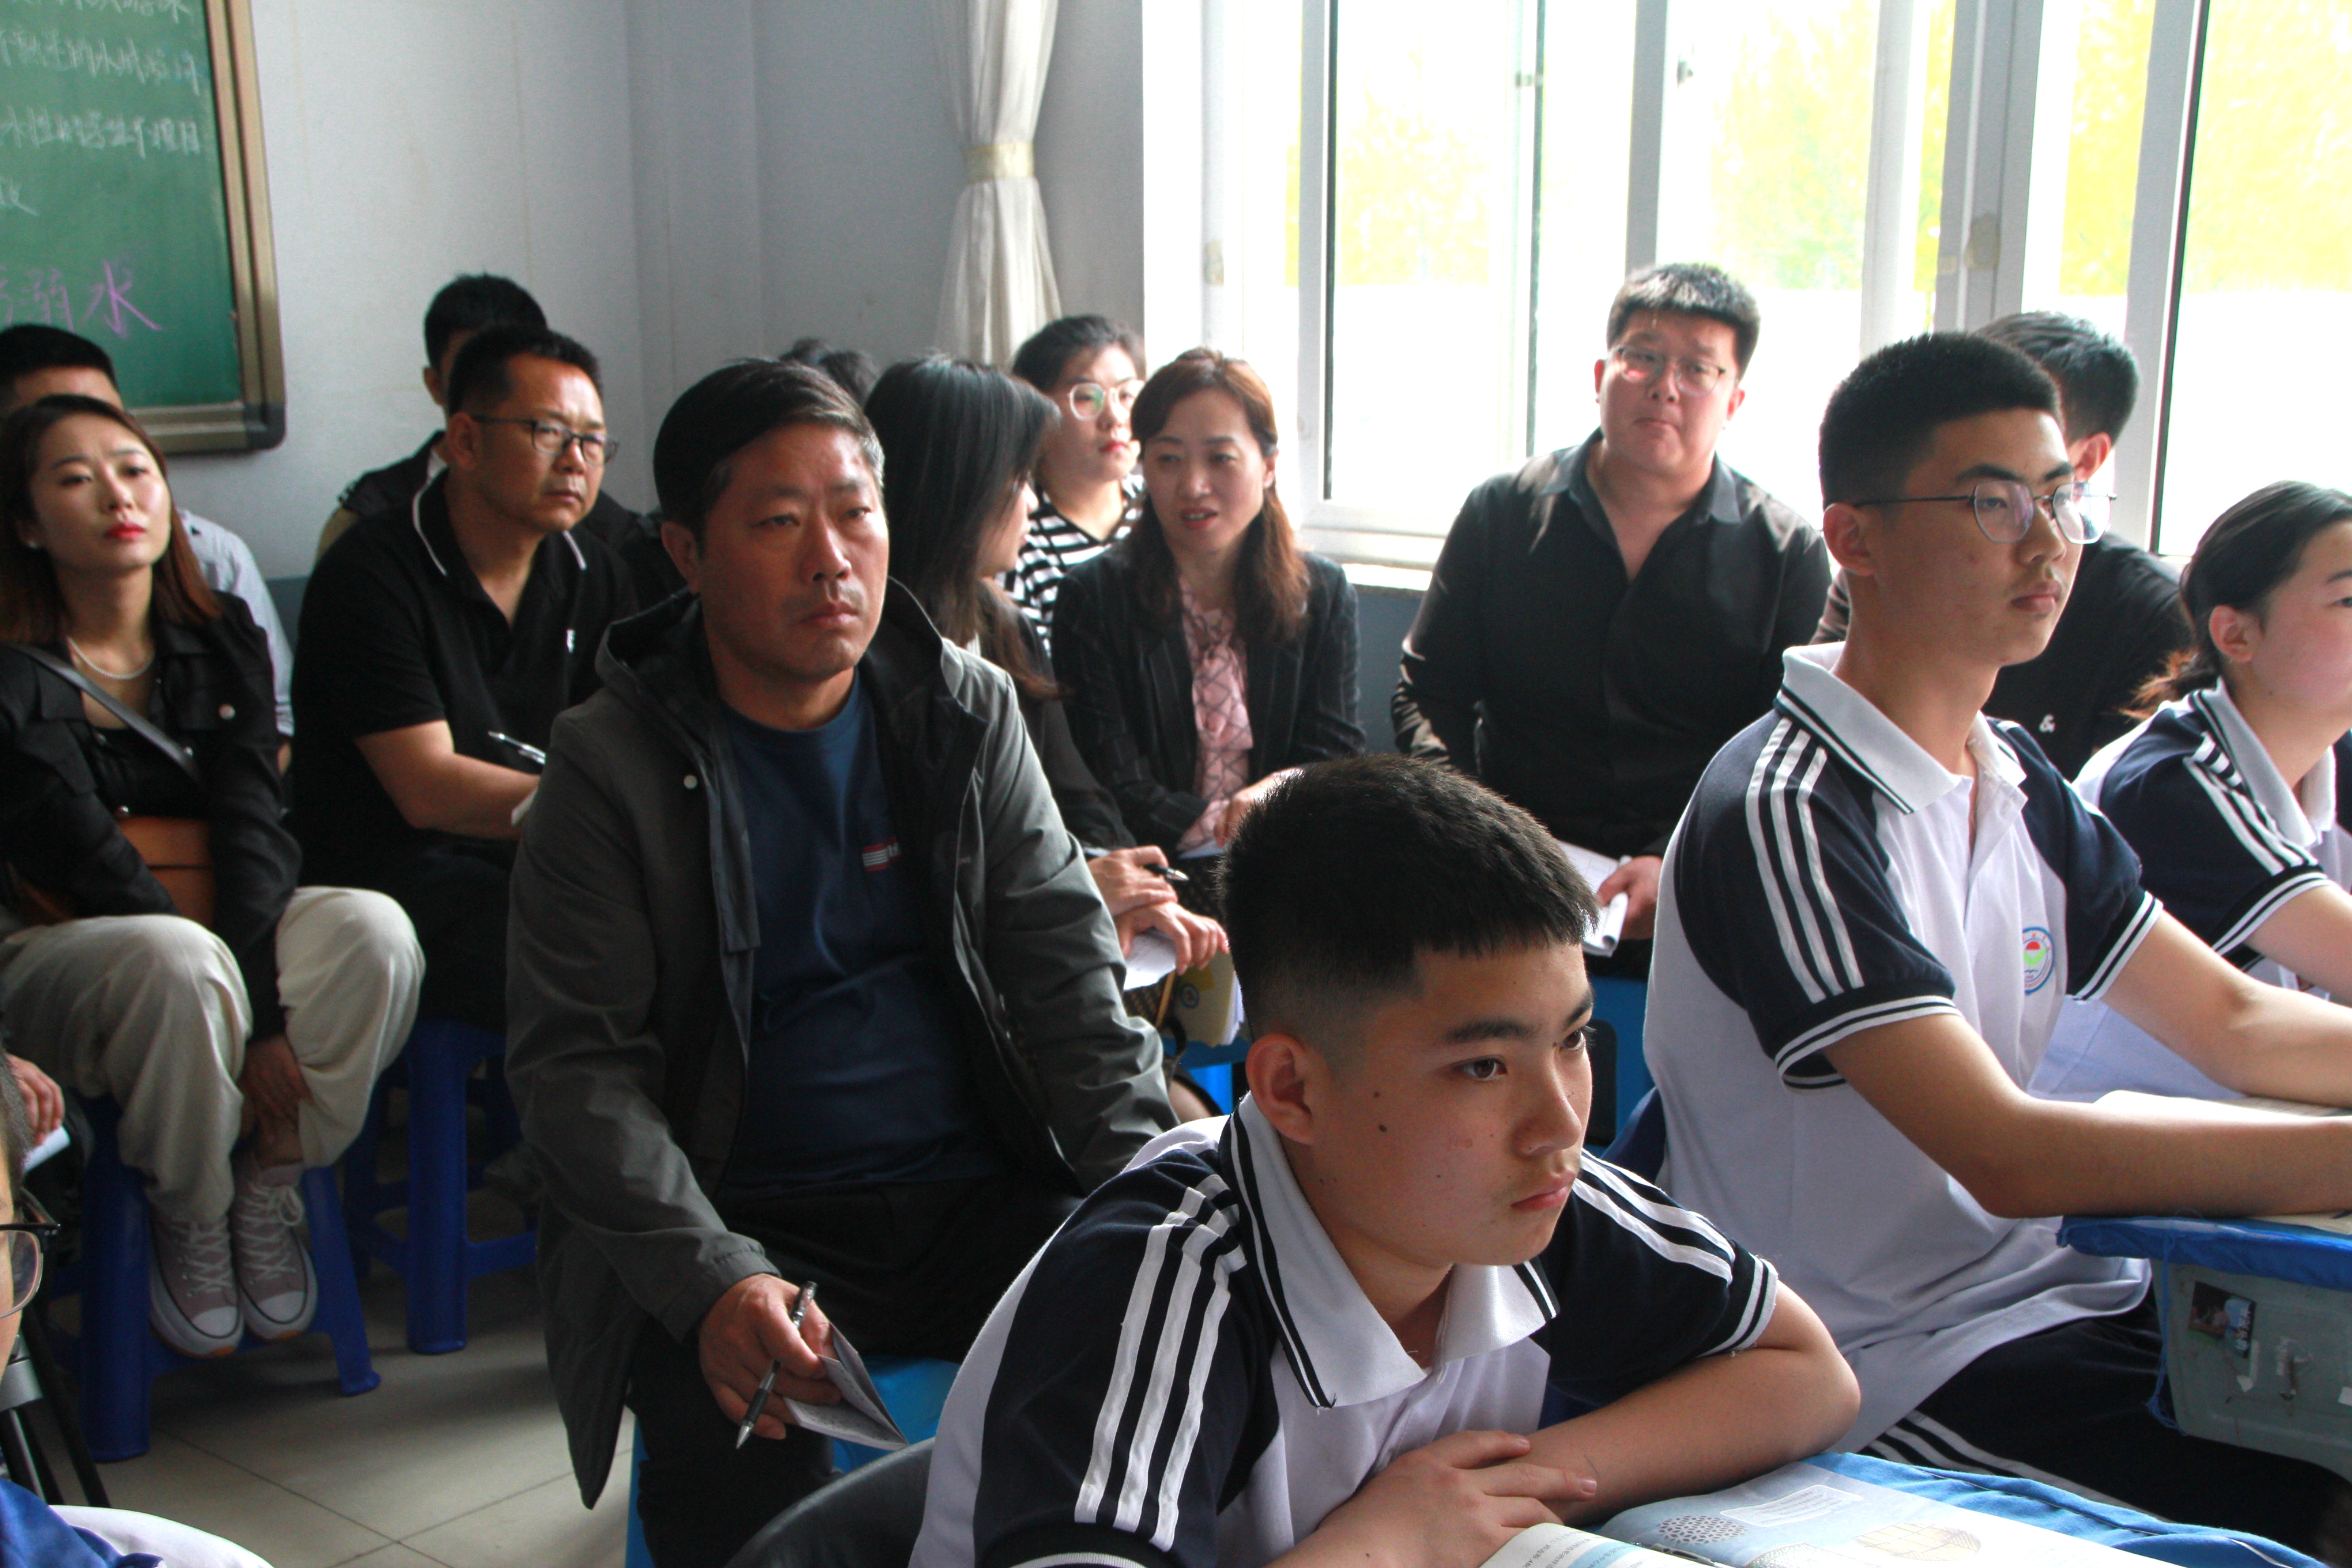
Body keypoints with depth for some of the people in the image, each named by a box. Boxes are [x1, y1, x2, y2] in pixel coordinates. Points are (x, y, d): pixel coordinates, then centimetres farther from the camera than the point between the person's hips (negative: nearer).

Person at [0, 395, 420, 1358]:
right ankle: (189, 1224, -12)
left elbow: (255, 826, -6)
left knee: (375, 927, -27)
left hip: (234, 926, 4)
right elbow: (89, 868, -17)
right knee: (178, 959, -38)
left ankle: (269, 1195, -9)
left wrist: (253, 994, -24)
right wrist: (247, 1023, -24)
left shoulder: (222, 640, 6)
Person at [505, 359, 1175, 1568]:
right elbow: (576, 1065, -7)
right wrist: (709, 1279, -22)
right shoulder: (610, 766, -2)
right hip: (745, 1226, -3)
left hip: (981, 1197, 3)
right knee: (741, 1450, -32)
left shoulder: (968, 711, 9)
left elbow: (1063, 959, 5)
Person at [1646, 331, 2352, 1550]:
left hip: (2045, 1299, 8)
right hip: (1886, 1368, -8)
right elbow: (2012, 1159, -24)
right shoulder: (1785, 813, -19)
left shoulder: (2016, 784, 10)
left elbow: (2235, 1023, 12)